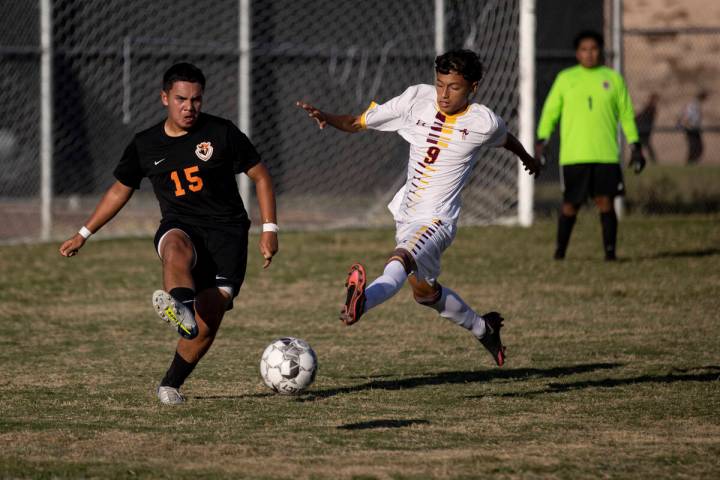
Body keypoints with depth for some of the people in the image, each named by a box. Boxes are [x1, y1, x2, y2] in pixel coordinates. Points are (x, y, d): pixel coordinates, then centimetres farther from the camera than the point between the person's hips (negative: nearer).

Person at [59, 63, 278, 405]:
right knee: (178, 249, -40)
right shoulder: (145, 145, 6)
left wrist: (269, 229, -3)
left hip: (226, 230, -1)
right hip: (179, 227, 1)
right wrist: (83, 235, 23)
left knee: (208, 321, -16)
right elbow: (120, 190, 21)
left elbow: (260, 177, 6)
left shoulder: (221, 133, -2)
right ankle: (180, 308, -69)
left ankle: (171, 384, 4)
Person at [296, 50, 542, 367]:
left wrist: (527, 158, 39)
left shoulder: (483, 123, -9)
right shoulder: (417, 98, -2)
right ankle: (483, 328, 47)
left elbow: (505, 139, 17)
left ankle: (361, 301, -66)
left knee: (400, 260, -36)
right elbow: (359, 122, 2)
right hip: (406, 212, 7)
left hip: (437, 219, -6)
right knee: (424, 290, 23)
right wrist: (327, 118, -19)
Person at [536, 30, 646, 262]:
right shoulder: (565, 78, 10)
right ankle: (560, 251, 15)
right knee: (570, 205, 2)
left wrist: (634, 146, 7)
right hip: (573, 154, 0)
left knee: (605, 201, -6)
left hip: (606, 154, 0)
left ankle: (610, 251, 0)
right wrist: (541, 141, -1)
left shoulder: (613, 78, 10)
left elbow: (626, 114, 13)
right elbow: (550, 111, 10)